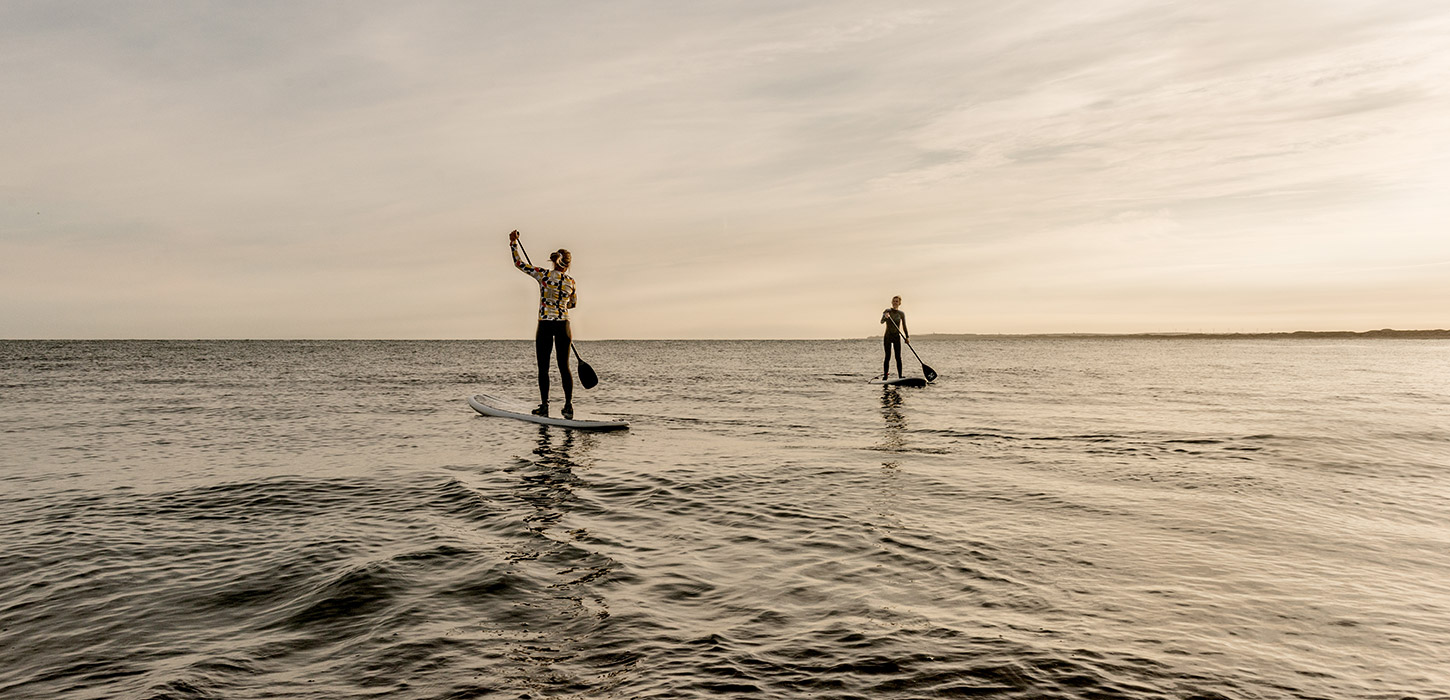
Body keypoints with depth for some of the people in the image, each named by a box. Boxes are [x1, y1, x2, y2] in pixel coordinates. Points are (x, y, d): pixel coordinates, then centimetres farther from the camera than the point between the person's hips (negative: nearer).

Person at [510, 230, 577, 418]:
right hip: (563, 326, 2)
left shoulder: (542, 275, -5)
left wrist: (513, 242, 14)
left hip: (544, 326, -2)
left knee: (543, 368, 5)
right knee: (564, 366, 8)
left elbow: (518, 263, 3)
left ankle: (544, 406, 6)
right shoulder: (571, 282, 2)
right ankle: (568, 405, 6)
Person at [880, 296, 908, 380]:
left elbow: (904, 326, 10)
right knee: (887, 356, -7)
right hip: (888, 336, -2)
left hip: (897, 336, 2)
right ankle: (885, 375, -5)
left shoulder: (901, 313, 6)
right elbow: (882, 321, -15)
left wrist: (907, 336, -1)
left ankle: (900, 375, -1)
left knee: (898, 357, -3)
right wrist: (885, 317, -36)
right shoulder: (887, 311, 0)